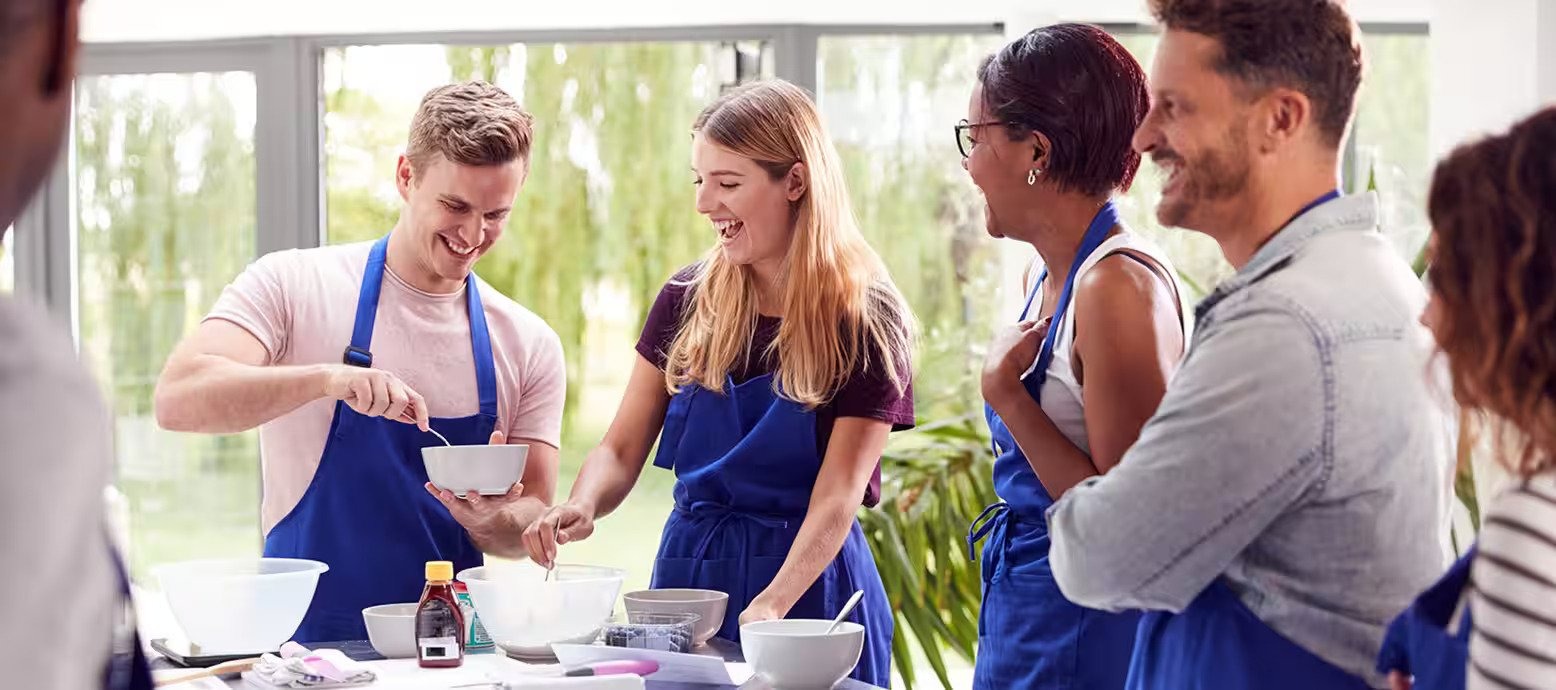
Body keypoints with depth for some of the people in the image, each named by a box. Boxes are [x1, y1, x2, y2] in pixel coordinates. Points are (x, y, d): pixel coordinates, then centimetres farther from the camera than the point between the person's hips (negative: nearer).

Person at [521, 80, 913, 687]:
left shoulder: (866, 320, -9)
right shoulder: (688, 301, 2)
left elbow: (838, 494, -16)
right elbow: (621, 451, 3)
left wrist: (771, 605, -30)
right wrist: (582, 506, -20)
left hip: (806, 585, -3)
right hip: (686, 572, 4)